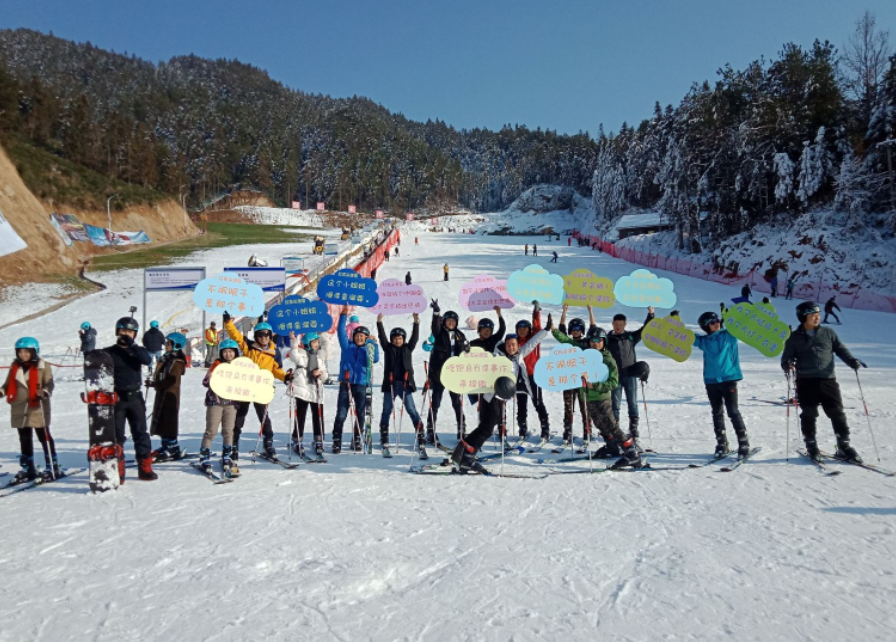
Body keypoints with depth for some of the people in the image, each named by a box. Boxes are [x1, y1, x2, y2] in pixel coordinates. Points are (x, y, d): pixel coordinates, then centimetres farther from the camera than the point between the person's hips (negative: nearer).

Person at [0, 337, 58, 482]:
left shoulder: (43, 366, -6)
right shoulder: (15, 367, 9)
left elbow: (49, 383, -11)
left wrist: (45, 392, -31)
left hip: (37, 409, -5)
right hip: (19, 409, 5)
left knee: (44, 437, 1)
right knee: (24, 440, 12)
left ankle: (52, 467, 9)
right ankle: (27, 469, 22)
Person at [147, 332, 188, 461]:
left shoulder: (176, 362, -15)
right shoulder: (166, 359, 14)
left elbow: (171, 380, -23)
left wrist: (153, 384, -19)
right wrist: (154, 383, 6)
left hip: (170, 396, -10)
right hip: (162, 394, 10)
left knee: (168, 422, -8)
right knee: (161, 422, 14)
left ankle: (173, 450, -3)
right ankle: (166, 446, 23)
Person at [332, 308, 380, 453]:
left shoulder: (368, 349, 7)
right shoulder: (347, 346, 8)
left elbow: (375, 359, -10)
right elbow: (341, 332, -1)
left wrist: (373, 343, -19)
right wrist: (344, 315, -9)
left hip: (362, 385, 1)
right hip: (346, 384, -1)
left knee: (360, 414, 8)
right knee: (341, 415, -4)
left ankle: (356, 441, 21)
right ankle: (337, 442, 1)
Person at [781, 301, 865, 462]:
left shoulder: (828, 333, 10)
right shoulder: (794, 338, 6)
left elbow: (841, 349, 9)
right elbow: (786, 358, 8)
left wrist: (852, 361, -9)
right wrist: (788, 365, -15)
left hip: (828, 380, 1)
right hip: (806, 382, -1)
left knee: (837, 413, 2)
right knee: (809, 415, 5)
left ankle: (844, 446, 13)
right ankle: (812, 447, 17)